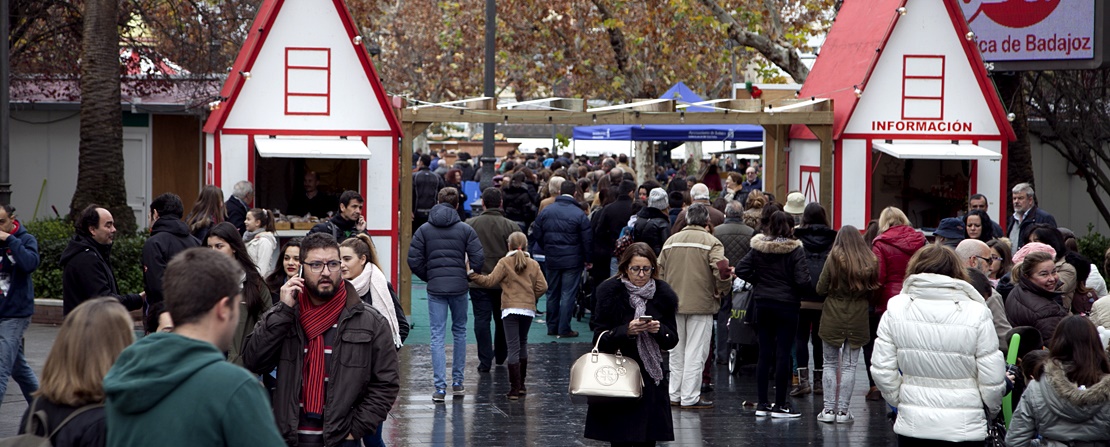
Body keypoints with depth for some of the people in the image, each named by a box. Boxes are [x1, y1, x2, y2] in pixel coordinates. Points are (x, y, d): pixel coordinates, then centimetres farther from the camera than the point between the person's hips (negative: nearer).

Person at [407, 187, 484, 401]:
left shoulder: (424, 230, 2)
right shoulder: (465, 229, -1)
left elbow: (414, 261, -3)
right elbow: (479, 258, -7)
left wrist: (429, 277, 12)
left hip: (435, 288, 0)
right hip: (459, 287, 0)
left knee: (437, 335, 0)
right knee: (459, 331, 17)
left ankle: (440, 387, -8)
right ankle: (457, 382, 20)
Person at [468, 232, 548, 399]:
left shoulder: (504, 263, -3)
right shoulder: (533, 264, 8)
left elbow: (490, 281, -8)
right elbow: (542, 286, 2)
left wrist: (472, 275, 0)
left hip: (510, 309, -4)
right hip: (528, 309, 4)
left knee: (513, 347, -6)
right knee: (522, 343, 20)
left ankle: (514, 388, -11)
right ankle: (521, 384, 26)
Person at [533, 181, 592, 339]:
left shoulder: (546, 211, 1)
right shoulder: (579, 214, -11)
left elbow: (537, 233, 6)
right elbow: (587, 239, -10)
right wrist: (586, 259, 3)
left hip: (551, 260, 4)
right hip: (572, 260, -4)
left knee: (552, 294, 14)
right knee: (568, 294, 0)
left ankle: (552, 327, 19)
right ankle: (564, 329, -1)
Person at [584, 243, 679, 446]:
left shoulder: (663, 294, 3)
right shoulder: (610, 292, -5)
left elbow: (672, 341, 7)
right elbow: (600, 337, -5)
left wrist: (659, 330, -14)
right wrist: (626, 331, -22)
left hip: (651, 377, 2)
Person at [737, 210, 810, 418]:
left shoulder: (758, 248, 0)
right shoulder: (795, 250, -12)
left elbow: (740, 269, -4)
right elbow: (802, 280, -18)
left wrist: (758, 281, 8)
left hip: (763, 303, 4)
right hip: (787, 305, -4)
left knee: (764, 354, 10)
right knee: (783, 354, 0)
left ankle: (762, 403, 12)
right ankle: (780, 405, 2)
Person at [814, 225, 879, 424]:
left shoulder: (835, 258, -9)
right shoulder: (871, 261, -1)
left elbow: (821, 288, -5)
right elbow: (873, 290, 5)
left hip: (833, 319, -2)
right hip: (858, 320, 2)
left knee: (831, 364, 9)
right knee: (849, 366, 7)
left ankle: (829, 409, 7)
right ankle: (843, 410, 5)